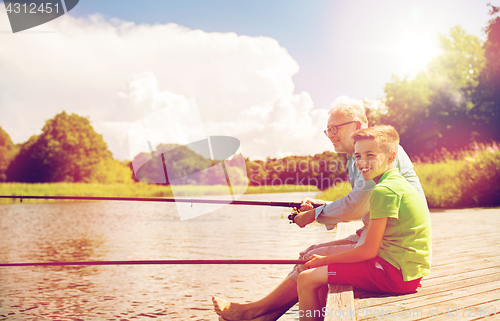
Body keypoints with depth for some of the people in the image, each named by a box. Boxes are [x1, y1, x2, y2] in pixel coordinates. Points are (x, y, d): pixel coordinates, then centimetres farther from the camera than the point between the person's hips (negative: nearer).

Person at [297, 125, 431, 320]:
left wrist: (324, 260, -7)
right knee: (323, 275, 21)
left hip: (395, 273, -10)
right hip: (409, 270, 10)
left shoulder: (384, 190, -18)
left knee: (307, 280, -9)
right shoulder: (399, 183, 13)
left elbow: (368, 251, -17)